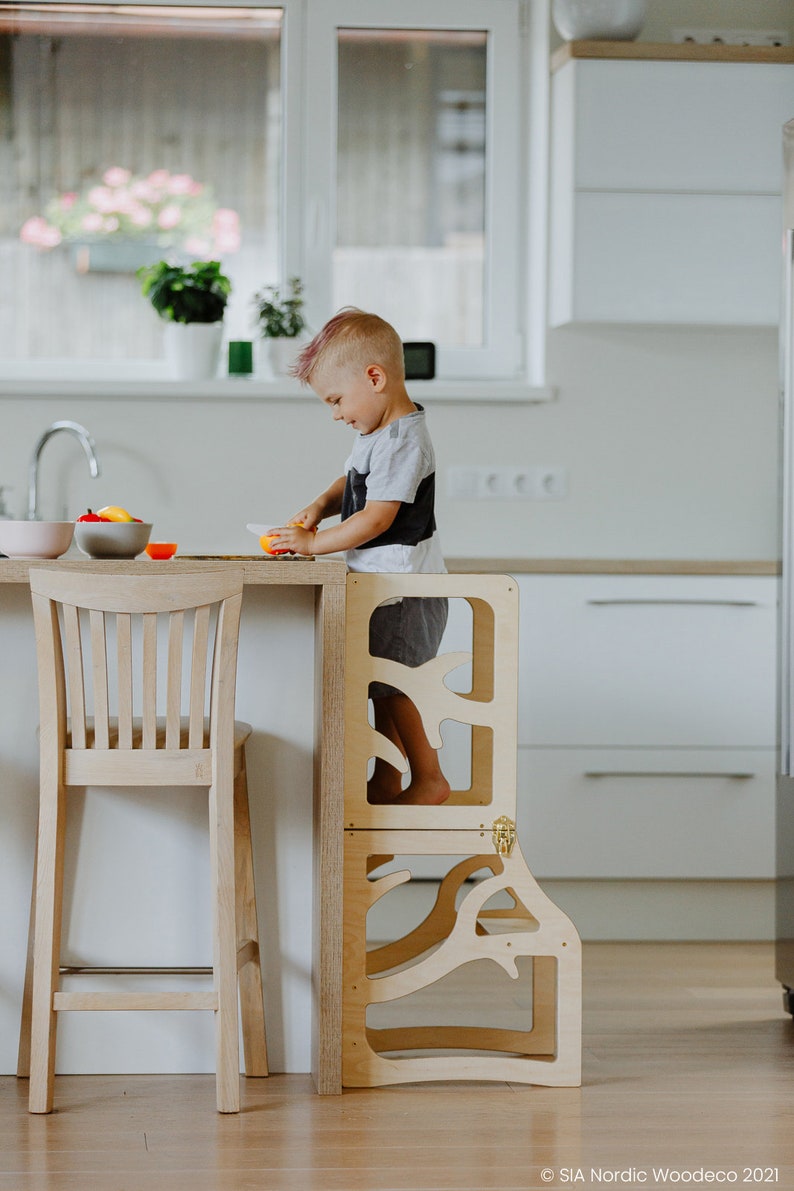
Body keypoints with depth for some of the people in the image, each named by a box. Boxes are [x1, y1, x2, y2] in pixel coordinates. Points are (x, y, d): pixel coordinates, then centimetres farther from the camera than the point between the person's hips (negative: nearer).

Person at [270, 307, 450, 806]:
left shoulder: (402, 442, -22)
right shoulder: (379, 433, 9)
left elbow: (376, 518, -25)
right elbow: (354, 482, 24)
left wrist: (313, 543, -18)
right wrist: (320, 506, 4)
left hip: (409, 591, -10)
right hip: (386, 586, 10)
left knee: (399, 687, -3)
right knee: (384, 686, 16)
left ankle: (430, 779, 7)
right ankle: (385, 782, 25)